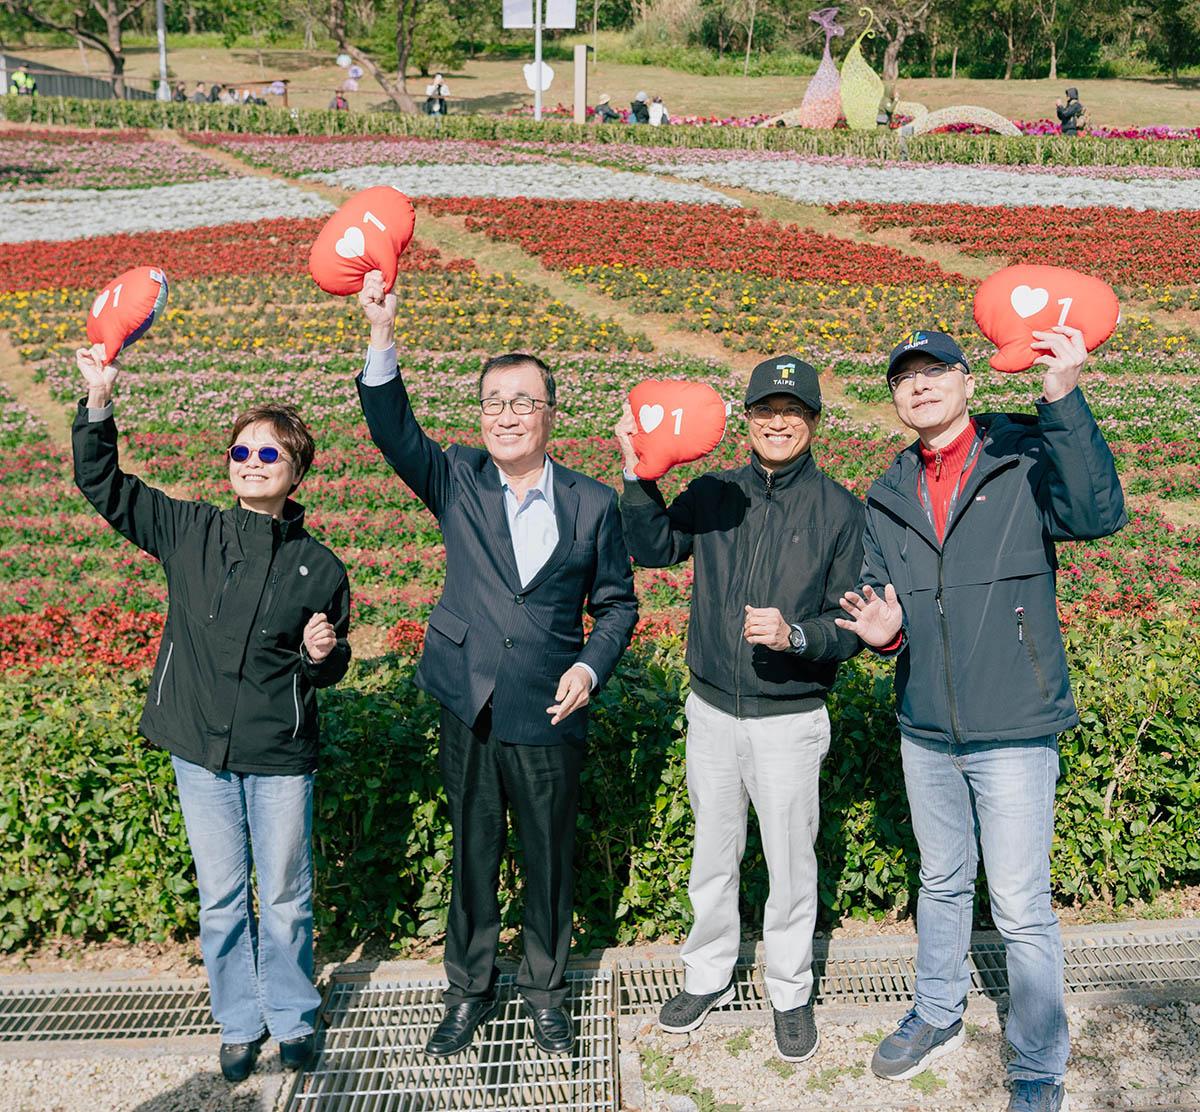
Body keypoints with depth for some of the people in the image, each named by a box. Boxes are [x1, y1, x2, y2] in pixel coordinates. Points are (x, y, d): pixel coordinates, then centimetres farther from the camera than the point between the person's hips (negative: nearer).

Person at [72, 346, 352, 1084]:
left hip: (281, 759, -1)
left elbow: (331, 671, 6)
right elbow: (101, 482, -2)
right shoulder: (189, 532, -3)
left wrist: (322, 655, -17)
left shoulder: (320, 568, -5)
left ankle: (293, 1017, 35)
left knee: (286, 898, 12)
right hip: (201, 752, 1)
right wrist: (100, 403, -15)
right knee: (222, 899, 14)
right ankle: (239, 1022, 35)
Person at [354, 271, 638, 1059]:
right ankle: (469, 992, 35)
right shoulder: (458, 482, 0)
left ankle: (547, 992, 35)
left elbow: (617, 603, 6)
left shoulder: (593, 504, -1)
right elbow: (394, 431, -16)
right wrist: (382, 337, -28)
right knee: (472, 859, 14)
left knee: (550, 863, 13)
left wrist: (591, 667, -11)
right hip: (469, 715, 1)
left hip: (549, 720, 0)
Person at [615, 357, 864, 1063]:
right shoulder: (714, 494, 1)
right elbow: (654, 548, -13)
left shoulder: (840, 509, -7)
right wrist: (637, 475, -26)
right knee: (713, 854, 18)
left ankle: (791, 993, 32)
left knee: (791, 863, 10)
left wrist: (796, 636, -27)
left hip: (791, 720, -3)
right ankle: (709, 977, 38)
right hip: (712, 712, 3)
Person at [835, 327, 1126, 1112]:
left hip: (1013, 731, -5)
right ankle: (939, 1018, 43)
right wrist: (884, 631, -15)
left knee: (1022, 910, 4)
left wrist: (1063, 399, -38)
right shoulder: (888, 499, 6)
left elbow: (1099, 514, -29)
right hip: (926, 731, 5)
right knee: (941, 883, 22)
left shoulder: (1027, 460, -10)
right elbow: (880, 601, 8)